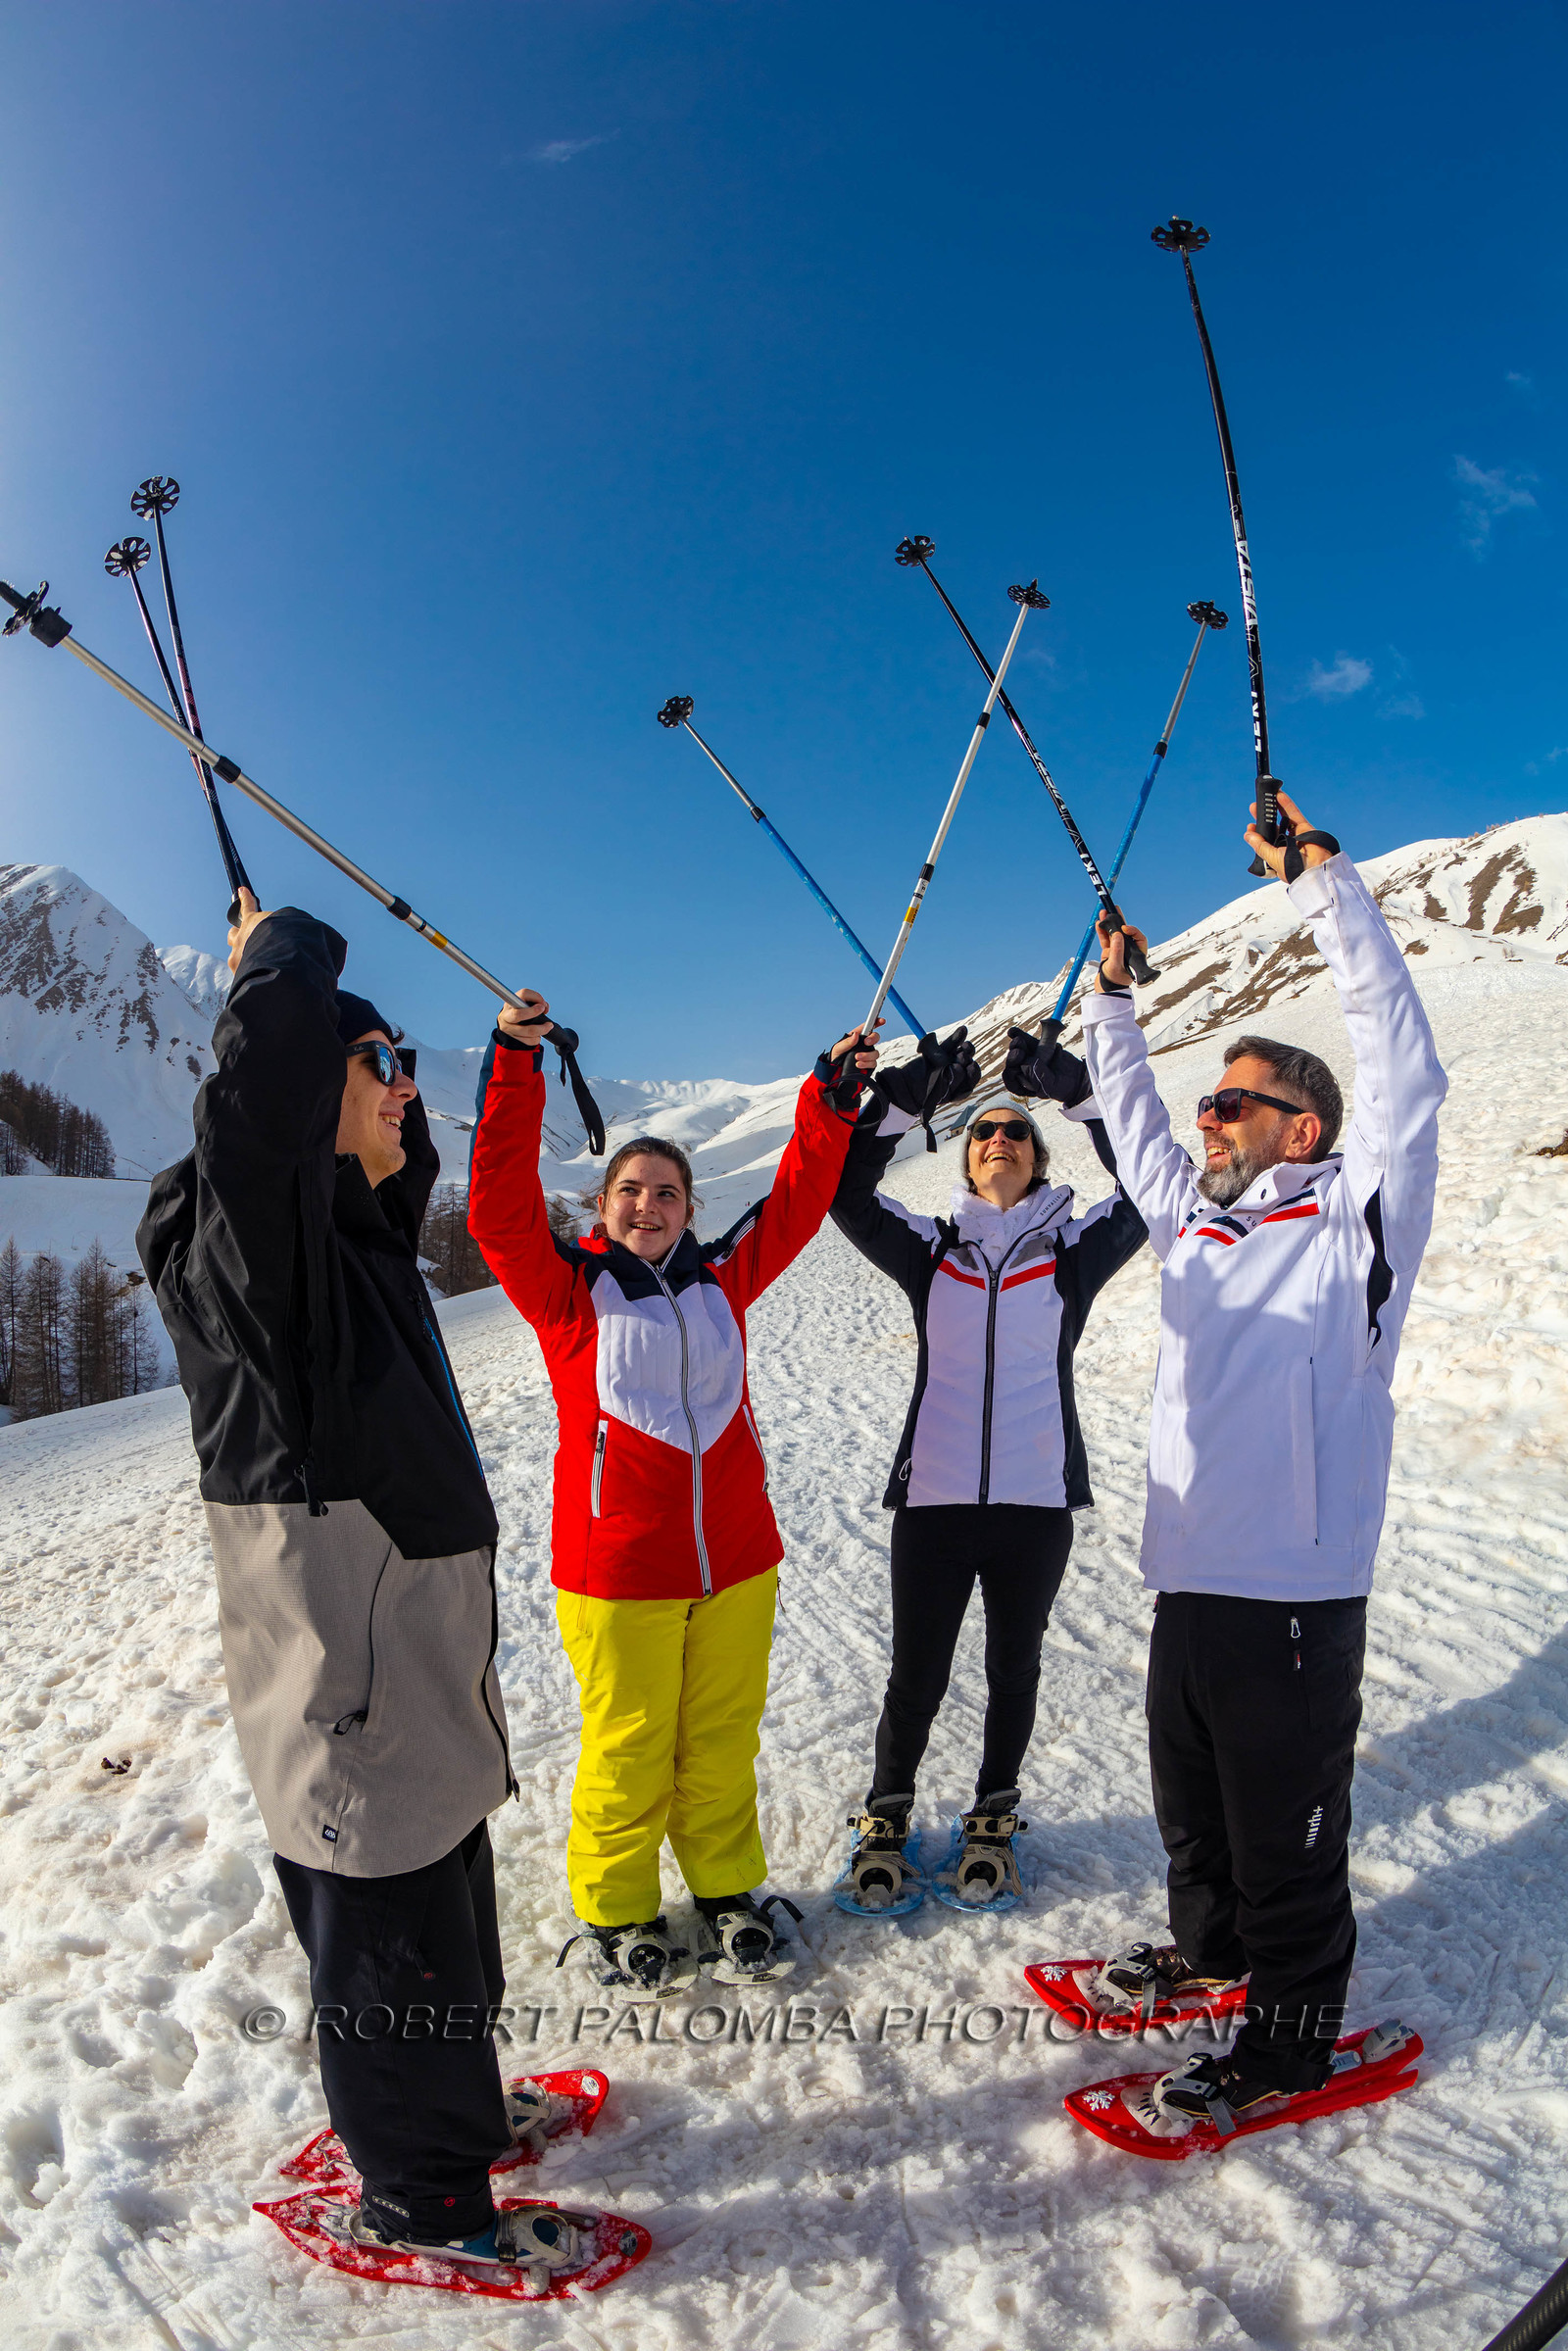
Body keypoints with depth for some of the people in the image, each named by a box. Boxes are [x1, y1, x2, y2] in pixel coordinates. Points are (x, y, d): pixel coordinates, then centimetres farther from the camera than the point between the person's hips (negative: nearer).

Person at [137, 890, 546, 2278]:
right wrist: (283, 952, -15)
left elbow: (408, 1156, 30)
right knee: (391, 1945, 10)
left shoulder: (357, 1229, 8)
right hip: (344, 1680, -9)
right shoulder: (245, 1231, -19)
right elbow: (272, 1053, -36)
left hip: (422, 1666, 10)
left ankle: (452, 2115, 49)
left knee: (446, 1917, 27)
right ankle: (416, 2196, 32)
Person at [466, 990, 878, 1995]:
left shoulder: (722, 1281, 7)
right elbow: (500, 1205, -15)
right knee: (630, 1750, 8)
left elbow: (797, 1202, 7)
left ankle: (728, 1890, 37)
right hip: (619, 1570, -3)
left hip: (737, 1560, 4)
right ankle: (616, 1911, 31)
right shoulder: (569, 1289, -3)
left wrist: (832, 1099, -1)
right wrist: (517, 1069, -22)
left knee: (723, 1741, 16)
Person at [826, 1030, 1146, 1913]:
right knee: (917, 1677, 8)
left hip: (1037, 1503, 0)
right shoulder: (928, 1249, 5)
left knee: (1015, 1671, 16)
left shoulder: (1073, 1249, 3)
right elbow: (845, 1193, -7)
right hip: (932, 1501, 0)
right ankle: (886, 1817, 32)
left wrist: (1075, 1088, -17)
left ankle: (993, 1819, 37)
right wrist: (903, 1096, -17)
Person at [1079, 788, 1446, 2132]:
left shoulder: (1354, 1218, -8)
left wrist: (1323, 881, -17)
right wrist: (1115, 999, 21)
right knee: (1192, 1801, 24)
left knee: (1286, 1831, 7)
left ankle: (1294, 2037, 26)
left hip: (1296, 1593, -7)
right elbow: (1132, 1124, 25)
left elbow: (1404, 1070, -17)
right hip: (1190, 1579, 7)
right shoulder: (1197, 1223, 11)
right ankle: (1211, 1949, 46)